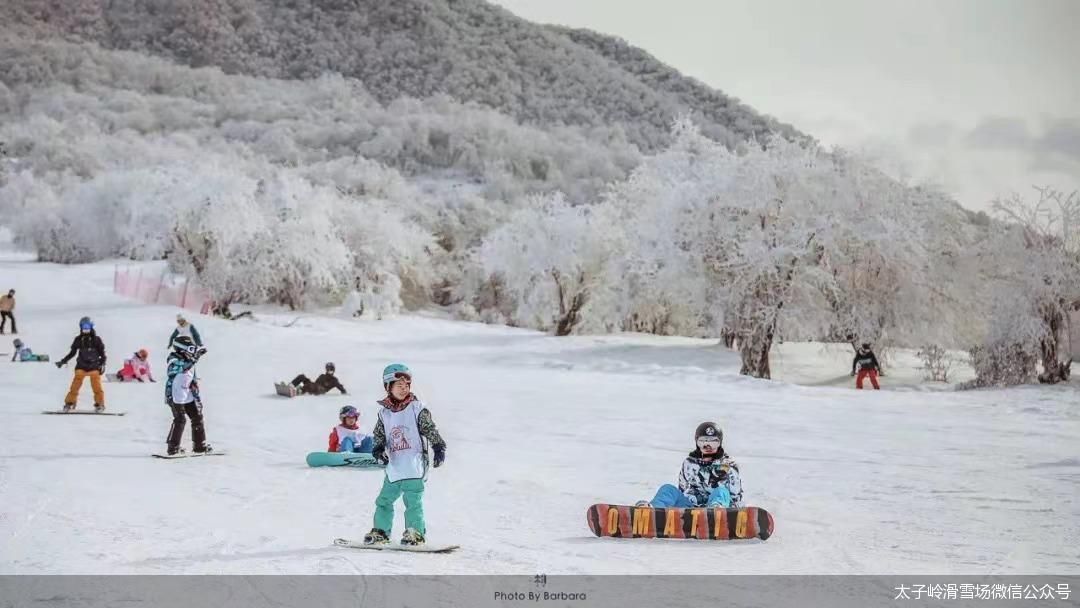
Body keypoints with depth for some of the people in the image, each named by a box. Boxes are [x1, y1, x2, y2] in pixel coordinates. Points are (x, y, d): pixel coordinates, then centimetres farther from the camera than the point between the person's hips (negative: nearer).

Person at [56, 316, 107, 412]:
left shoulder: (96, 339, 1)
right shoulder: (78, 339, 6)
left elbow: (102, 354, 5)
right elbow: (72, 352, 15)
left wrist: (102, 364, -6)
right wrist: (63, 361, 9)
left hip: (94, 366, -1)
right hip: (81, 366, 1)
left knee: (96, 385, -11)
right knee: (76, 383, -11)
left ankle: (100, 403, 0)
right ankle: (69, 403, -5)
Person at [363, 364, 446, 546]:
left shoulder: (417, 408, -1)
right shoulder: (384, 413, 10)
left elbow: (431, 430, -1)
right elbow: (379, 435, 14)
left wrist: (439, 448, -11)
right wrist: (378, 450, -4)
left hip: (414, 466, -5)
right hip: (394, 467, 5)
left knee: (412, 500, -10)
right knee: (384, 500, 12)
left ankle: (416, 533, -2)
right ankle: (380, 531, 25)